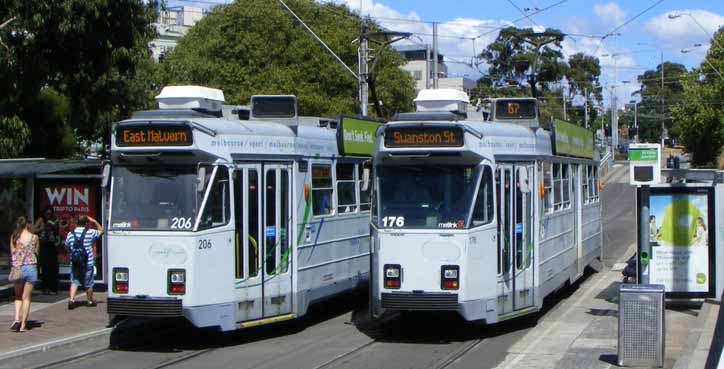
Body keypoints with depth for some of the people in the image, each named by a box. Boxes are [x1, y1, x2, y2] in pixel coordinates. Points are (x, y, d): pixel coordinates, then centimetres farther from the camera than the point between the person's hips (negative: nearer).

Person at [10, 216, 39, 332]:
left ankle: (17, 319, -5)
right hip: (31, 267, -1)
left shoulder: (14, 237, 0)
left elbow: (12, 253, 2)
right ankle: (23, 325, 7)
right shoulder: (34, 237, -3)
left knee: (18, 296, 16)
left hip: (17, 268, 1)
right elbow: (36, 253, 6)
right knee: (26, 297, 7)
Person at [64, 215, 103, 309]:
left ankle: (71, 299, -11)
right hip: (88, 263, -2)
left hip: (74, 263, 2)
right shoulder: (90, 233, -7)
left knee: (74, 281, 7)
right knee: (88, 283, 11)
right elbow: (101, 230, 8)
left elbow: (67, 245, 14)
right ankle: (90, 301, 25)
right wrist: (95, 221, 12)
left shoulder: (70, 234, 1)